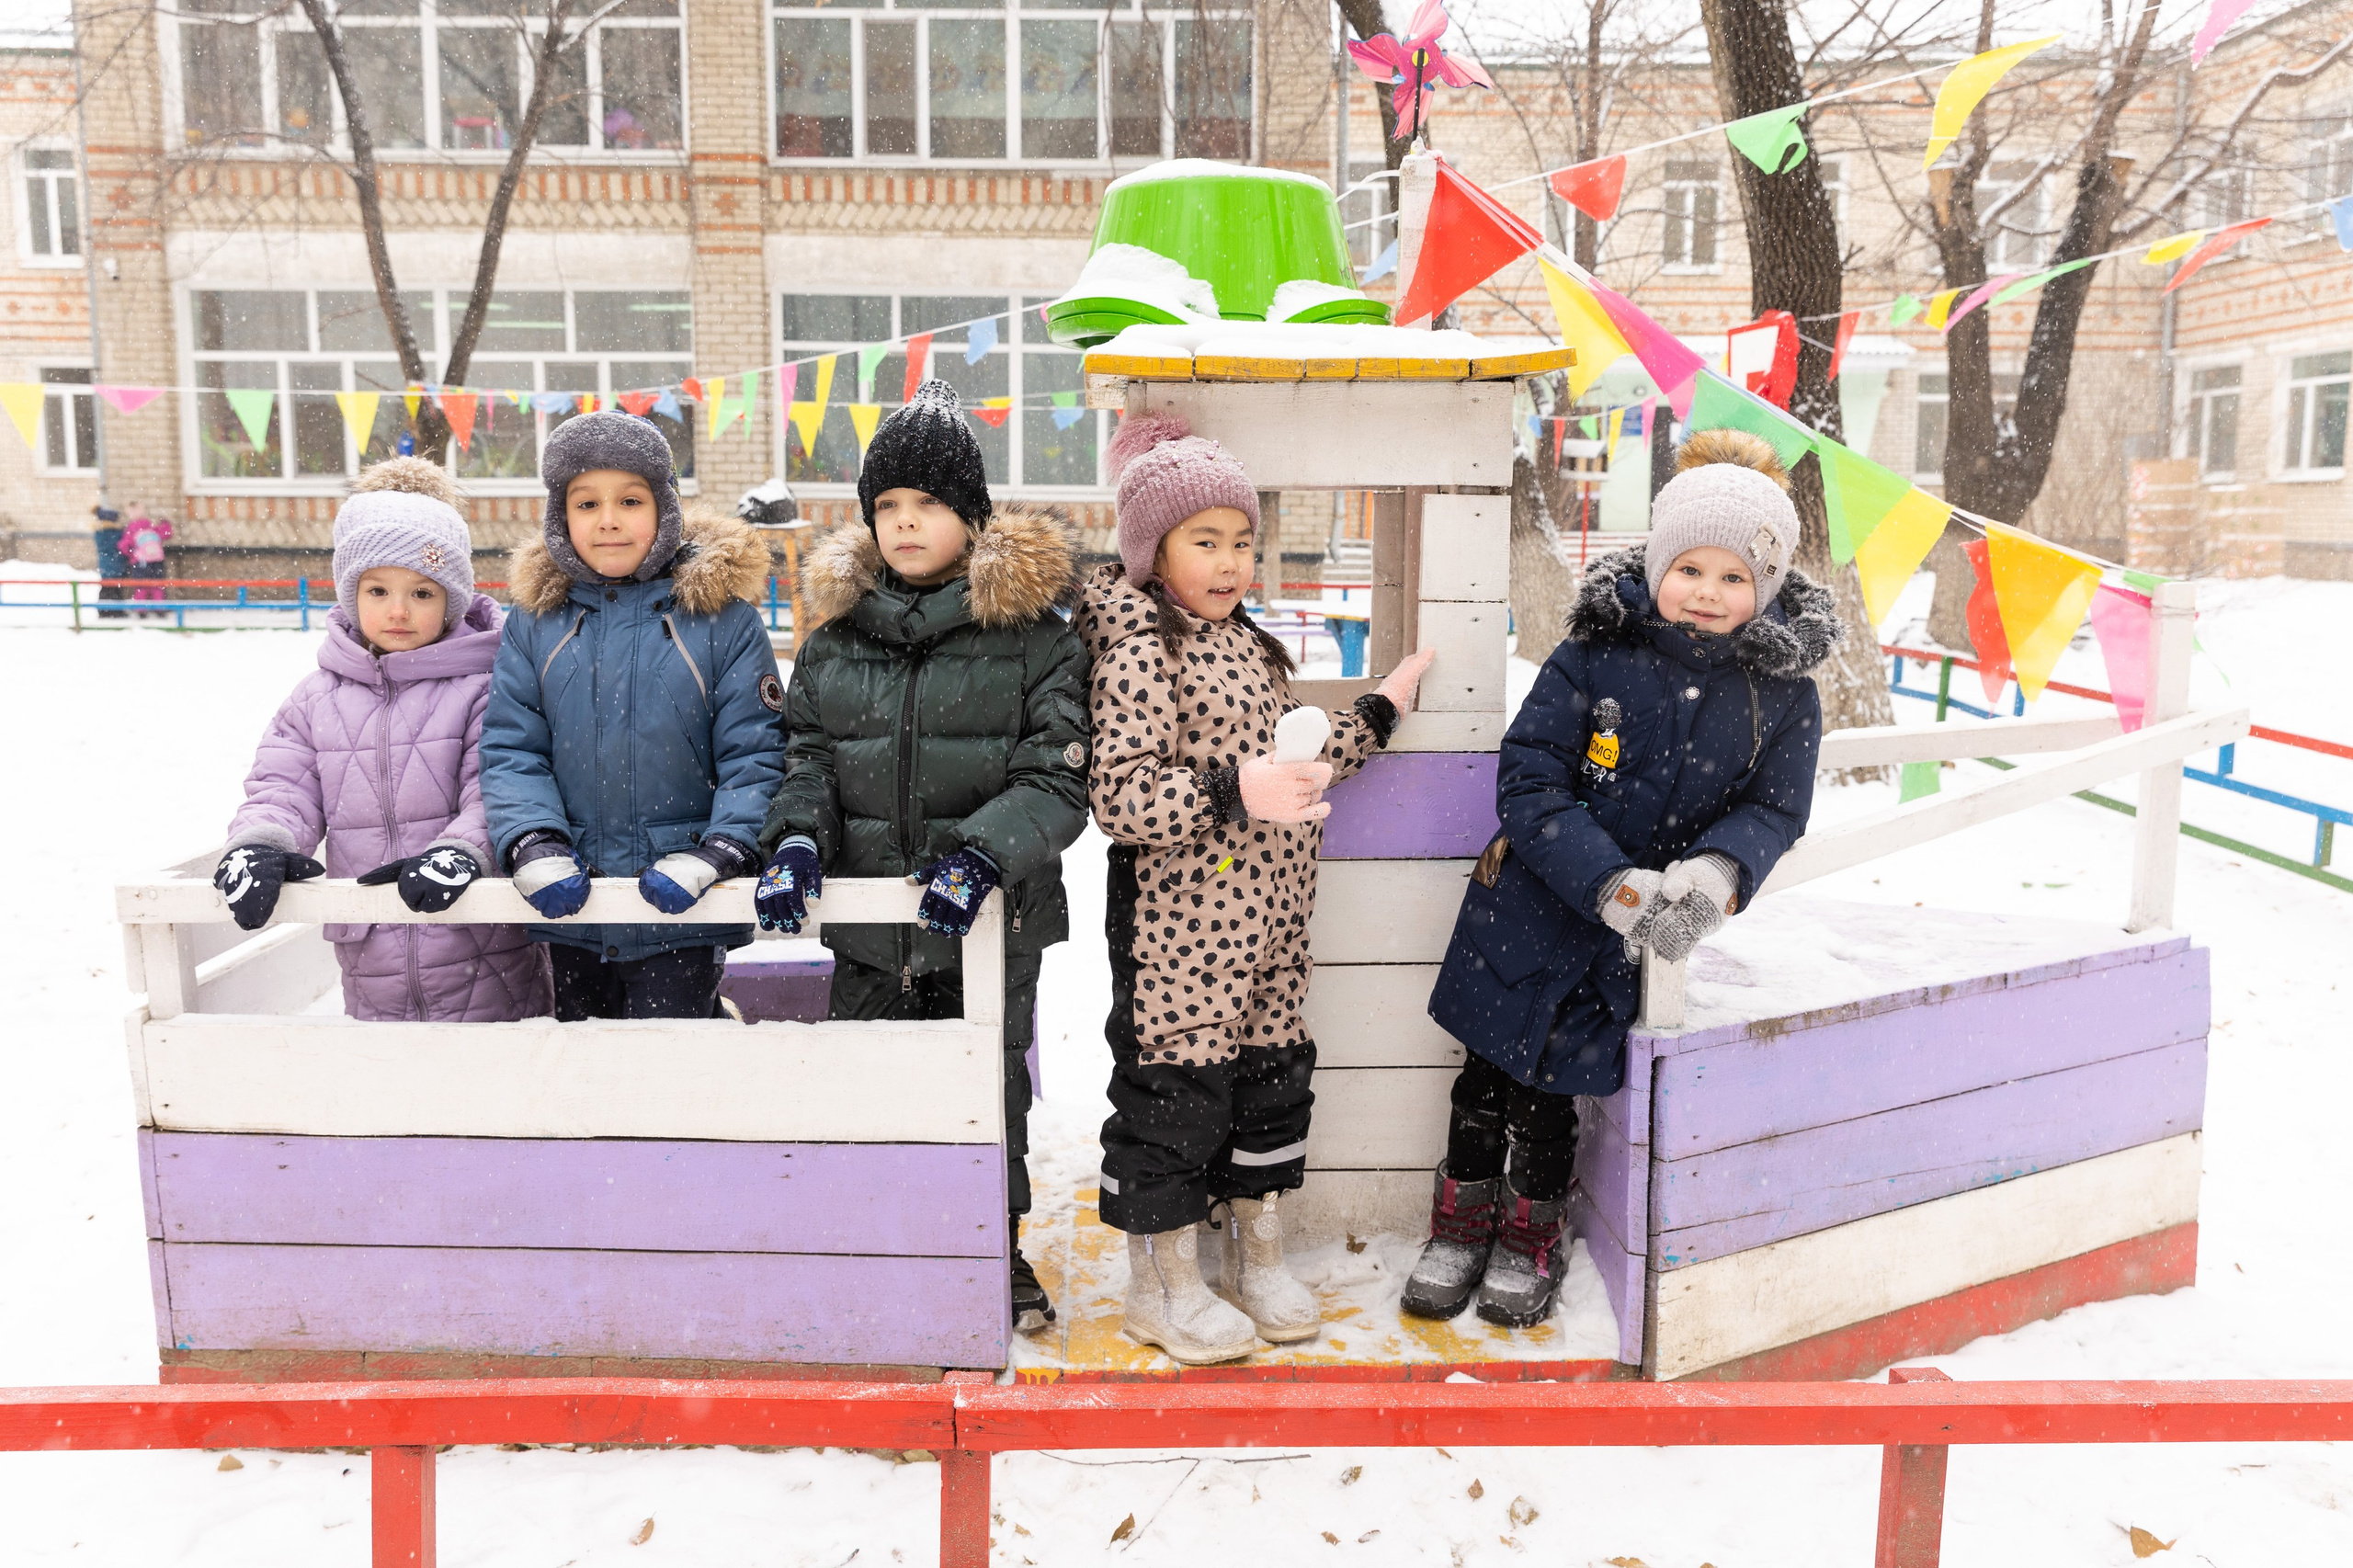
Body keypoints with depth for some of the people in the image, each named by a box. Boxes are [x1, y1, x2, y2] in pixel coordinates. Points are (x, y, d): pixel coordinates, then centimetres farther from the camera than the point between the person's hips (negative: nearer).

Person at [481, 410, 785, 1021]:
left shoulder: (722, 615, -5)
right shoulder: (534, 621, 4)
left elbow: (755, 757, -6)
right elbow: (510, 750, 2)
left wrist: (713, 857, -18)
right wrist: (537, 851, -13)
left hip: (683, 910, -3)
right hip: (570, 905, 4)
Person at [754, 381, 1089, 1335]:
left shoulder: (1030, 631, -6)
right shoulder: (837, 631, 6)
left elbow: (1058, 778, -11)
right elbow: (806, 753, 8)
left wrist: (982, 852, -26)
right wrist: (798, 835, -11)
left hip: (989, 921, -3)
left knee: (989, 1087, 12)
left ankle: (996, 1247, 34)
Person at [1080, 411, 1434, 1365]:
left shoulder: (1246, 642, 14)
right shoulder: (1141, 649, -13)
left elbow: (1288, 771, 19)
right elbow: (1120, 797, -21)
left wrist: (1377, 714, 23)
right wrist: (1231, 790, -31)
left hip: (1266, 919, 8)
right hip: (1181, 925, -8)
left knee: (1270, 1076, 16)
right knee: (1173, 1086, 2)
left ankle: (1258, 1260, 33)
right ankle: (1163, 1286, 20)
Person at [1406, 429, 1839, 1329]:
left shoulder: (1784, 692, -5)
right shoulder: (1595, 656, -13)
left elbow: (1772, 809, -1)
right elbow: (1529, 783, -16)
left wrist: (1714, 874, -24)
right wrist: (1617, 887, -27)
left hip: (1630, 943, 1)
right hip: (1532, 908, 0)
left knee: (1552, 1080, 12)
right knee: (1491, 1063, 13)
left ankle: (1528, 1238, 38)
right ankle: (1462, 1223, 37)